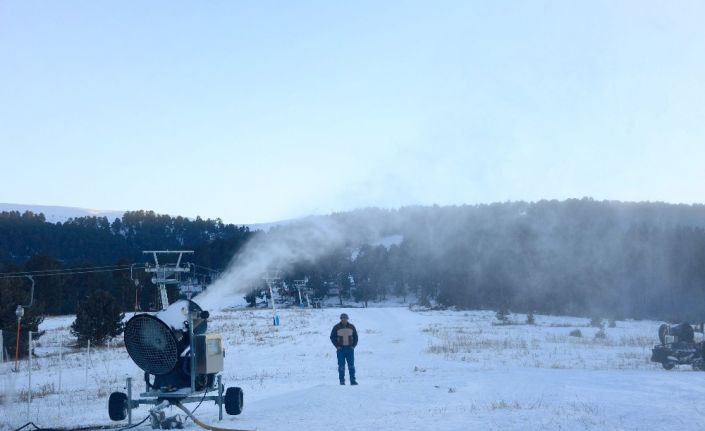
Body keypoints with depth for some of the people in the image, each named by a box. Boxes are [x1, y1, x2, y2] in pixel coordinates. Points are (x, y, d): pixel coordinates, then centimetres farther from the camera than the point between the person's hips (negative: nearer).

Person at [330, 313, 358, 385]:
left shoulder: (351, 327, 5)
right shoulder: (336, 327, -2)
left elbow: (355, 337, 13)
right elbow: (332, 337, 3)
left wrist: (353, 345, 1)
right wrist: (337, 346, -6)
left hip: (350, 349, 2)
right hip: (340, 349, -2)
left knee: (351, 365, 0)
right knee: (341, 366, -2)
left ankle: (353, 380, 3)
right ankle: (342, 381, 2)